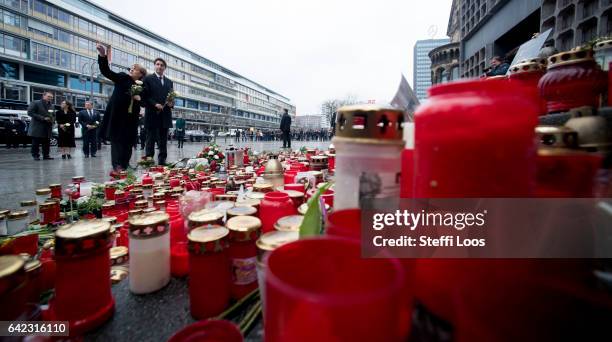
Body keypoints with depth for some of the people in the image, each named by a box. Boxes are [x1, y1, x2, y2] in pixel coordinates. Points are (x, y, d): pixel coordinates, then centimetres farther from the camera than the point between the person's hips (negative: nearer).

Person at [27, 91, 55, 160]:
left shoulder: (51, 105, 15)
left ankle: (46, 155, 12)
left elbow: (53, 115, 24)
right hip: (37, 127, -5)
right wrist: (42, 118, -17)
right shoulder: (35, 103, -2)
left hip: (47, 128, 5)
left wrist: (52, 119, 0)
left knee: (47, 143, 5)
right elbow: (30, 112, -10)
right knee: (36, 143, 0)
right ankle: (35, 155, 7)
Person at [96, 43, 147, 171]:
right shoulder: (123, 77, 5)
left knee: (127, 142, 4)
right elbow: (106, 71, -7)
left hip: (130, 118, 3)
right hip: (117, 116, -3)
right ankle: (117, 166, -5)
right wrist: (103, 56, -21)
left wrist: (139, 99, -9)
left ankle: (124, 166, 12)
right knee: (116, 140, -5)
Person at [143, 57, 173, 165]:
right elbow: (145, 96, -4)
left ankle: (162, 161, 10)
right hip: (152, 114, -4)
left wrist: (171, 103, -3)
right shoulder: (148, 79, 4)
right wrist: (155, 104, -17)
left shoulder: (169, 81, 18)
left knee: (163, 141, 6)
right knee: (151, 139, 0)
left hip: (165, 115, 4)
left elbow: (172, 97, 18)